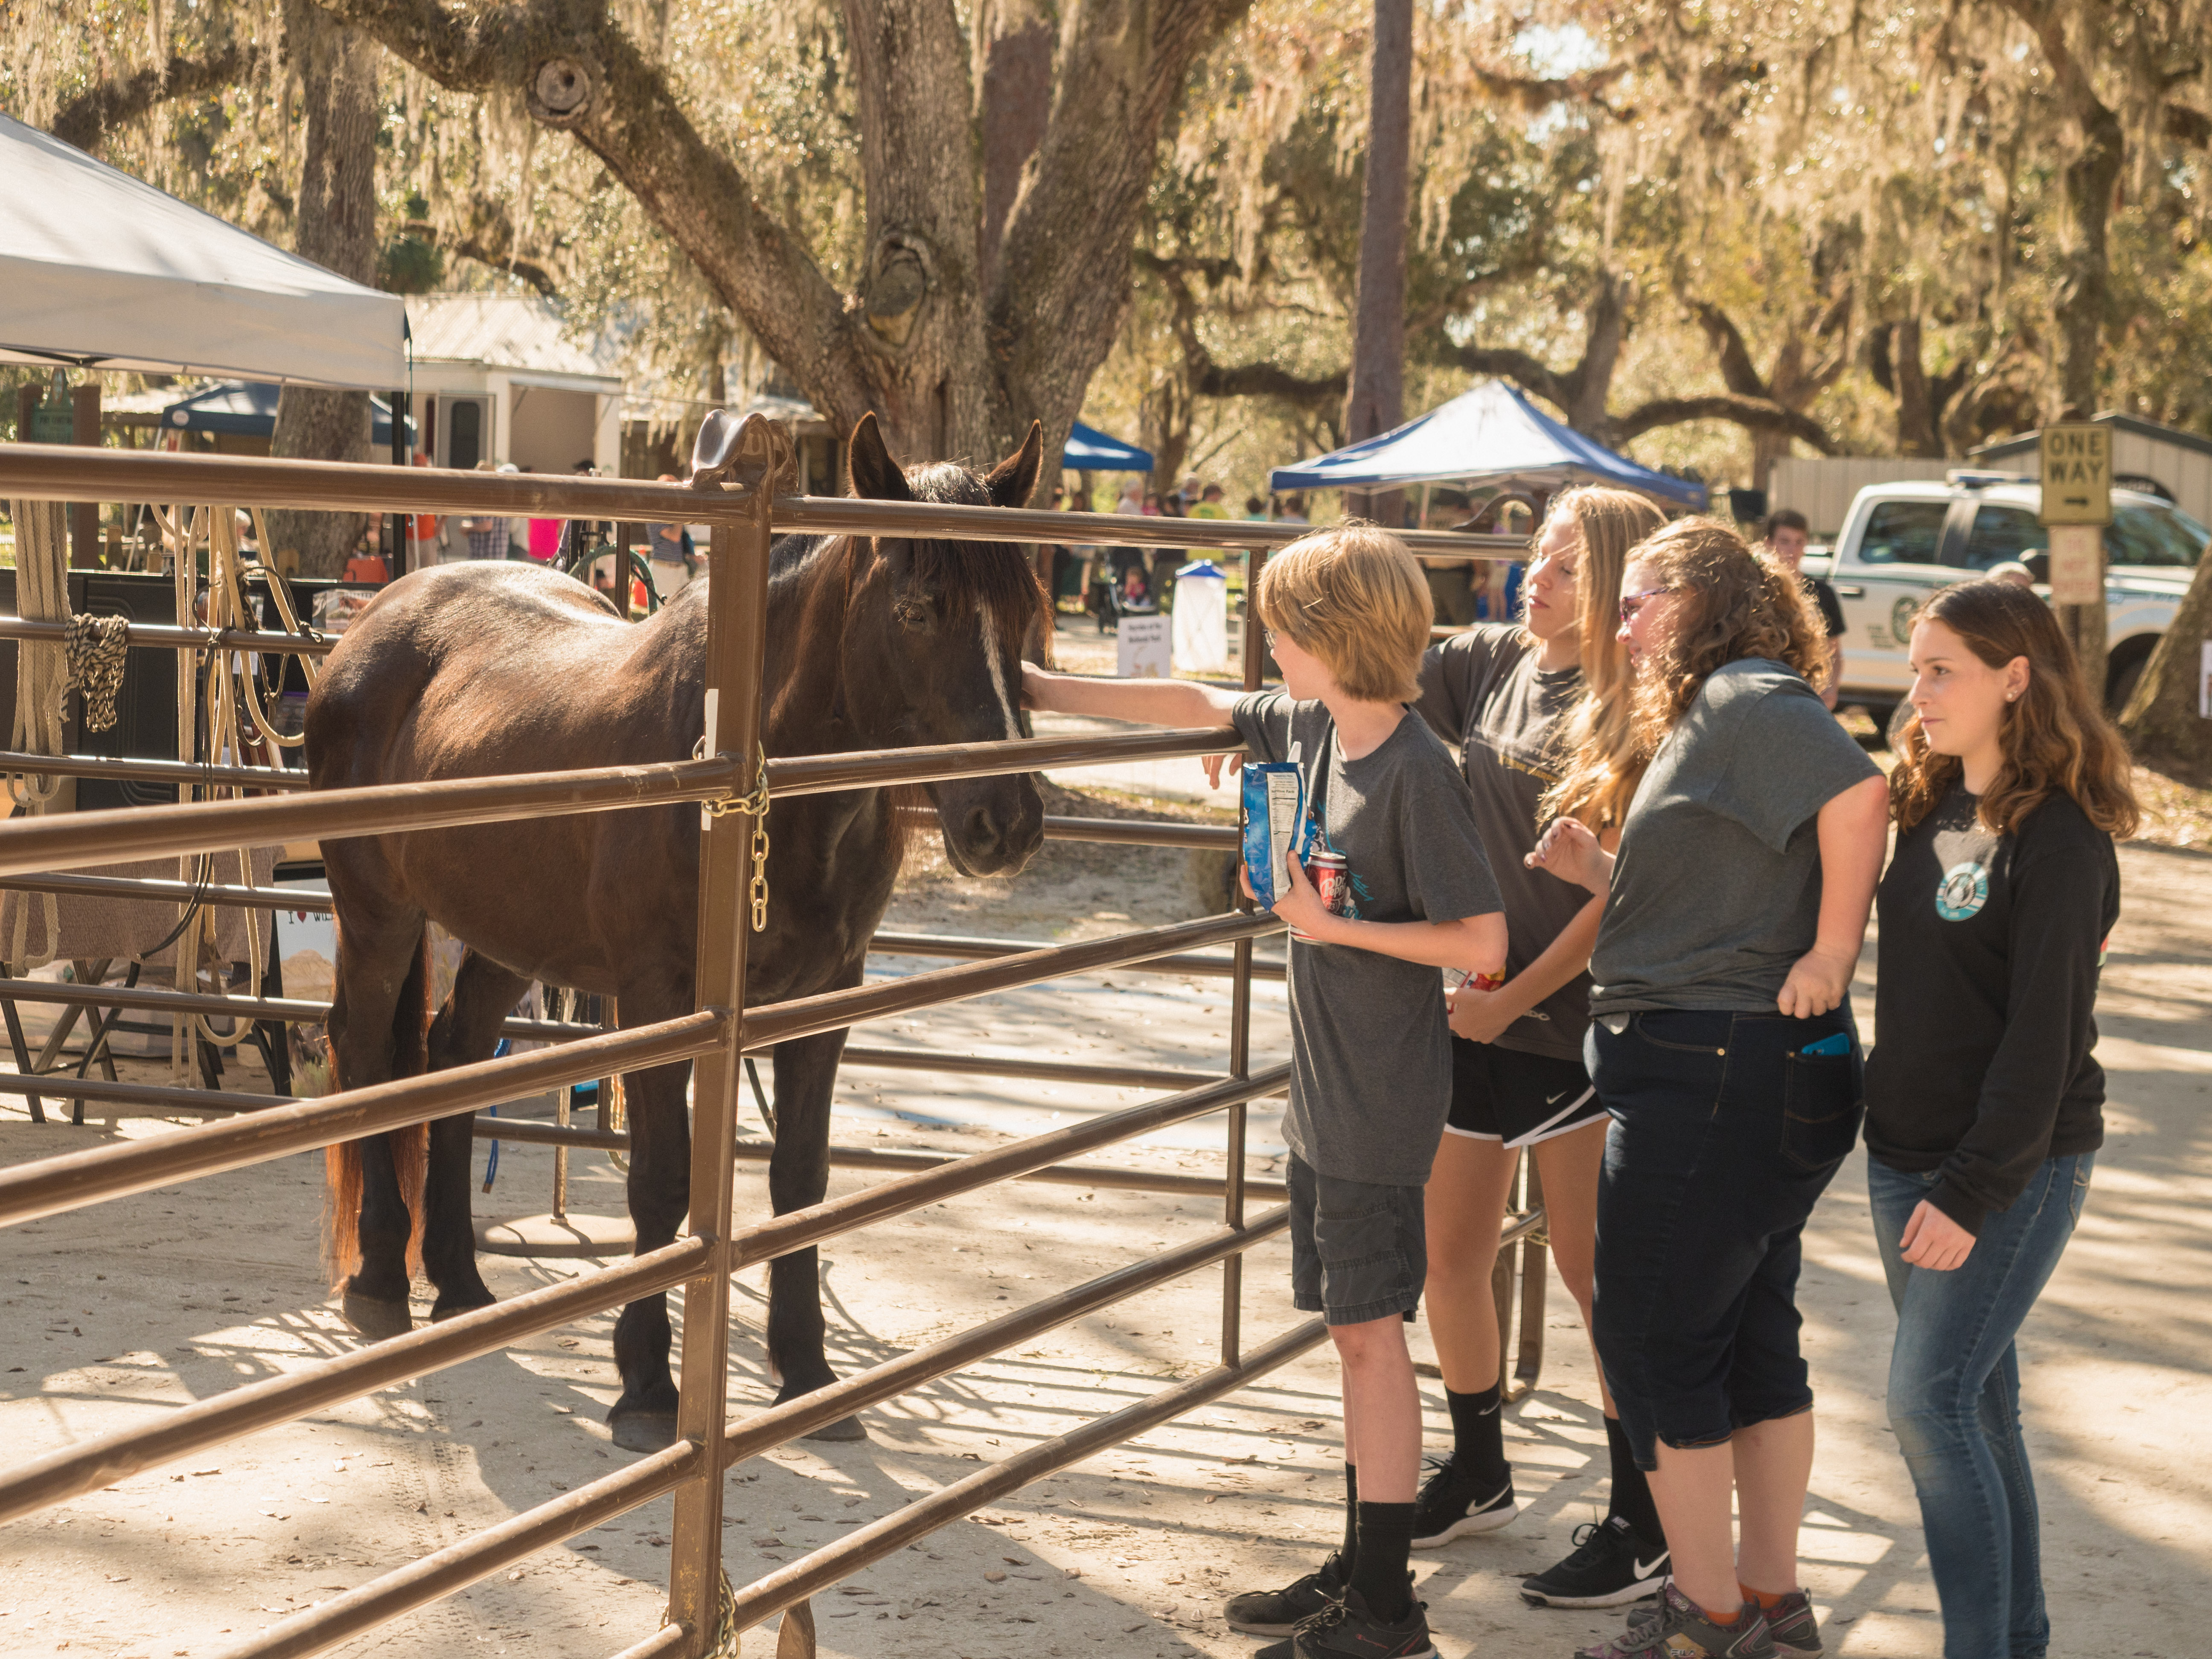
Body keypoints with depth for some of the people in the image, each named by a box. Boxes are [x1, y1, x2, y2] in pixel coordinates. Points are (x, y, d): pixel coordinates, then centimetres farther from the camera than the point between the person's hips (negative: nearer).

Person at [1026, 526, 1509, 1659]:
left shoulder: (1416, 771, -19)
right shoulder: (1309, 725, 5)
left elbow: (1482, 942, -20)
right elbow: (1193, 706, 20)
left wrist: (1333, 925, -18)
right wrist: (1043, 690, 20)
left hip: (1380, 1100, -8)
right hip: (1324, 1088, 8)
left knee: (1371, 1329, -4)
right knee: (1354, 1330, 13)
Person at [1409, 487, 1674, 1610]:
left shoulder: (1635, 721, -14)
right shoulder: (1493, 663, 5)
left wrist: (1514, 999, -16)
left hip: (1574, 1022, -7)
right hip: (1471, 1010, 7)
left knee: (1593, 1270, 0)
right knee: (1449, 1254, 15)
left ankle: (1643, 1527, 13)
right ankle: (1477, 1476, 35)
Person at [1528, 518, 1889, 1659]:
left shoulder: (1745, 698, -12)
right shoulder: (1708, 719, 19)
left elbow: (1857, 791, -29)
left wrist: (1832, 952, -24)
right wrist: (1600, 872, 10)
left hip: (1707, 1076, -11)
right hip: (1770, 1077, 11)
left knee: (1653, 1342, -1)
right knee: (1754, 1339, 15)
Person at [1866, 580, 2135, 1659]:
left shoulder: (2058, 837, -14)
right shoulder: (1933, 811, 9)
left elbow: (2043, 1034, -17)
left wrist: (1973, 1192, -20)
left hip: (2016, 1166, -7)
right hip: (1906, 1154, 7)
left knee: (1932, 1398, -12)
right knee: (1976, 1400, 12)